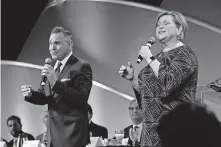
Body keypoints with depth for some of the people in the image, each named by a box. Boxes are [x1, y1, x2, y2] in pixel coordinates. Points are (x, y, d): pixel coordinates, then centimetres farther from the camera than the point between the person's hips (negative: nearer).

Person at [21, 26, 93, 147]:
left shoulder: (82, 67, -8)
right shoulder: (52, 68, 16)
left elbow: (82, 98, -20)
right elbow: (45, 97, 20)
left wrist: (56, 82, -28)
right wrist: (31, 94, -2)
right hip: (54, 132, 7)